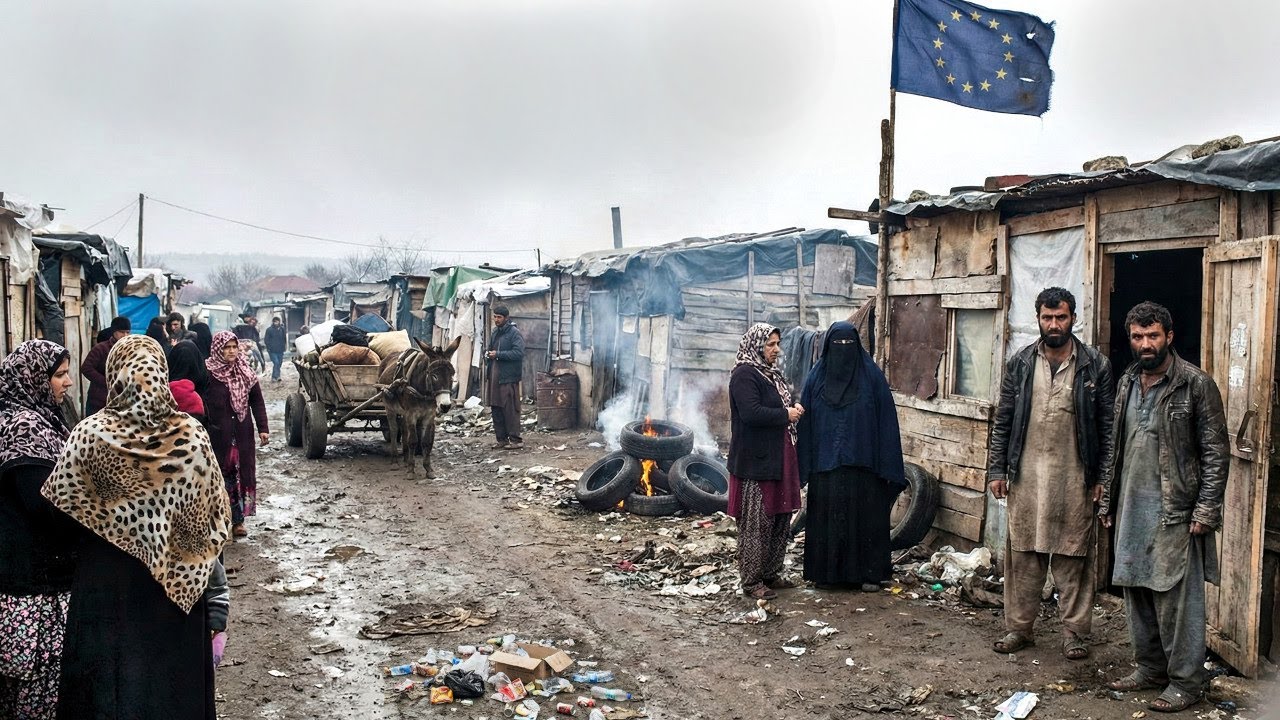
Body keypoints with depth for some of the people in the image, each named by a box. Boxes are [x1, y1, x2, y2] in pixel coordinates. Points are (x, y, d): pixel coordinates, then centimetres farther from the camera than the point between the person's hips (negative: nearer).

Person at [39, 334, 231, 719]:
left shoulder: (88, 434, -14)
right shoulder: (191, 435, -12)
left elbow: (59, 509, -5)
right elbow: (214, 515, -6)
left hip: (106, 584, -1)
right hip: (175, 587, 1)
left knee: (110, 673, 14)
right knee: (171, 672, 16)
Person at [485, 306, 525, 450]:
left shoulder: (515, 333, -9)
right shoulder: (495, 332, 17)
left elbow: (519, 353, -19)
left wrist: (498, 354, -19)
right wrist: (487, 353, 6)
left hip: (508, 377, -8)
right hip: (494, 376, 8)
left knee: (510, 409, -7)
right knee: (496, 409, 9)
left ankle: (516, 439, -1)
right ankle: (502, 439, 17)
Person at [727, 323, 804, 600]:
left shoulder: (772, 373, 15)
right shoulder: (744, 375, -14)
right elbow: (752, 413, -25)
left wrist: (794, 407, 5)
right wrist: (786, 415, -15)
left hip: (779, 459, 10)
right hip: (756, 461, -10)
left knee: (780, 519, 15)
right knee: (756, 525, -3)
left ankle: (771, 574, 27)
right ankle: (751, 581, 7)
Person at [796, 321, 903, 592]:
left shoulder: (871, 376, -1)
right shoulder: (817, 377, 4)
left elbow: (885, 420, -2)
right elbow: (806, 422, 4)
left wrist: (886, 465, -7)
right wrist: (805, 464, -1)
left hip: (863, 463, -1)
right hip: (826, 464, 1)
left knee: (865, 516, 5)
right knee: (826, 517, 7)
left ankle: (869, 572, 15)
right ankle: (826, 570, 18)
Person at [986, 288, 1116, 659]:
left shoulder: (1095, 365, 1)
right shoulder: (1020, 363, 6)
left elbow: (1106, 424, 1)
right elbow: (1003, 420, 8)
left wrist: (1102, 476, -4)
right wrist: (997, 469, 3)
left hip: (1075, 477, -2)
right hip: (1027, 474, 2)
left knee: (1074, 557, 4)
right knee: (1023, 552, 6)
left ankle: (1074, 632, 16)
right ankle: (1019, 626, 17)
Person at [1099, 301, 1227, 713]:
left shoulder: (1196, 384, -8)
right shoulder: (1127, 383, 12)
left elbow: (1216, 452, -8)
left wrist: (1206, 510, -13)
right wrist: (1108, 501, 16)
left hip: (1174, 510, -6)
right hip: (1132, 506, 7)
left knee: (1175, 596, -3)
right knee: (1135, 589, 12)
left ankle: (1185, 680, 9)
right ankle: (1150, 667, 26)